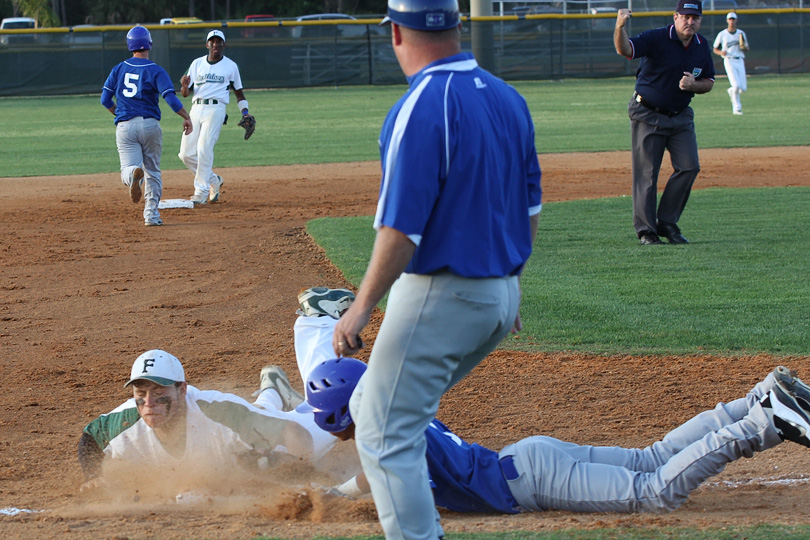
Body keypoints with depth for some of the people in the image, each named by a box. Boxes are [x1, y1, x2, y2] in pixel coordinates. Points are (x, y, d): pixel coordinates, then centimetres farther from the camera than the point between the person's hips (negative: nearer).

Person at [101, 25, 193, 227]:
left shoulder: (119, 69, 7)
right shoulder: (156, 71, -3)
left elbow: (105, 99, 7)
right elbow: (170, 97, -14)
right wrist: (186, 117, -3)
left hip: (125, 127, 1)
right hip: (150, 125, -1)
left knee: (128, 168, -6)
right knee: (152, 171, 13)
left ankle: (134, 174, -43)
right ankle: (151, 214, 7)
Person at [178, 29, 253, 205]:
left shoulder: (231, 66, 7)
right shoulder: (197, 63, 13)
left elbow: (239, 92, 15)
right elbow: (185, 93, 10)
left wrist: (245, 112, 0)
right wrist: (184, 86, -13)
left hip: (215, 109, -4)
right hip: (196, 109, 4)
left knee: (204, 148, -19)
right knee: (186, 154, -1)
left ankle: (201, 191, -15)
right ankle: (214, 181, 20)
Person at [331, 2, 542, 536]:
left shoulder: (420, 109, -19)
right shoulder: (508, 98, 7)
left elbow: (402, 227, -23)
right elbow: (530, 207, 15)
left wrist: (362, 307, -16)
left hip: (440, 294, -9)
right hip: (500, 293, 9)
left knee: (385, 431, -4)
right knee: (374, 404, 24)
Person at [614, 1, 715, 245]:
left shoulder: (702, 46, 2)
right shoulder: (657, 39, -16)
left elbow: (709, 82, 12)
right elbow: (624, 49, -32)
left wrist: (693, 85, -12)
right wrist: (620, 27, -54)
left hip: (681, 116, 5)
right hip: (648, 116, -5)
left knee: (689, 167, -5)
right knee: (646, 173, -5)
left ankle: (667, 222, 7)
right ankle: (646, 230, 2)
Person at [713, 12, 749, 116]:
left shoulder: (741, 34, 11)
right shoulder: (722, 34, 3)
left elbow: (746, 49, 15)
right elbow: (715, 49, 9)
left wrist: (743, 47, -9)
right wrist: (721, 52, -13)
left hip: (740, 61, 3)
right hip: (729, 61, -3)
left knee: (743, 88, 0)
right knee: (736, 85, -18)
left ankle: (731, 91, 34)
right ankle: (736, 107, -2)